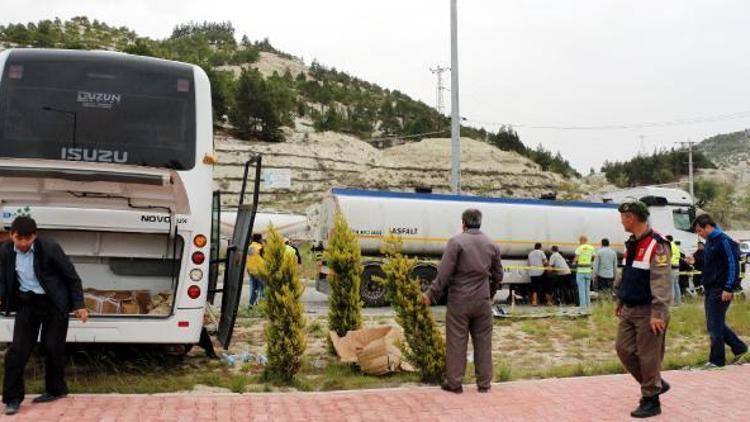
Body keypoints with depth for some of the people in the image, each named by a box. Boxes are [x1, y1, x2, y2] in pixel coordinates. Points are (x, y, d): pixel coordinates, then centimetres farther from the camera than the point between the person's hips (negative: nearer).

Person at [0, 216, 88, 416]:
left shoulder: (50, 248, -18)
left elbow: (72, 277, -9)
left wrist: (79, 305, -8)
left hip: (54, 303, -3)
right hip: (27, 303, 3)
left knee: (53, 348, 4)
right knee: (17, 350, -3)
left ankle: (55, 390, 25)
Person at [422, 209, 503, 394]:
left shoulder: (456, 242, -9)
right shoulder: (492, 245, 7)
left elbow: (444, 273, -13)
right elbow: (498, 275, 14)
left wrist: (431, 295, -6)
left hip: (459, 300, -4)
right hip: (483, 302, 4)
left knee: (456, 341, 3)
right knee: (483, 342, 11)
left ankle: (454, 383, 8)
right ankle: (484, 383, 18)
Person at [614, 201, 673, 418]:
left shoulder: (657, 245, -18)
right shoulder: (632, 244, 10)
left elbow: (662, 282, -22)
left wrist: (658, 314, -25)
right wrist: (620, 300, 22)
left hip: (647, 312, -9)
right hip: (629, 310, 9)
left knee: (648, 356, 0)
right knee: (624, 348, 10)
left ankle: (651, 400, 14)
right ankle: (656, 383, 27)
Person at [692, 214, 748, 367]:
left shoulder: (724, 241, -14)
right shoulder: (709, 242, 14)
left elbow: (733, 265, -17)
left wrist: (729, 289, -20)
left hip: (720, 292, -9)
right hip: (710, 290, 9)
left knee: (715, 326, -3)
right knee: (714, 325, 15)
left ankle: (717, 360, 8)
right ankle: (739, 347, 28)